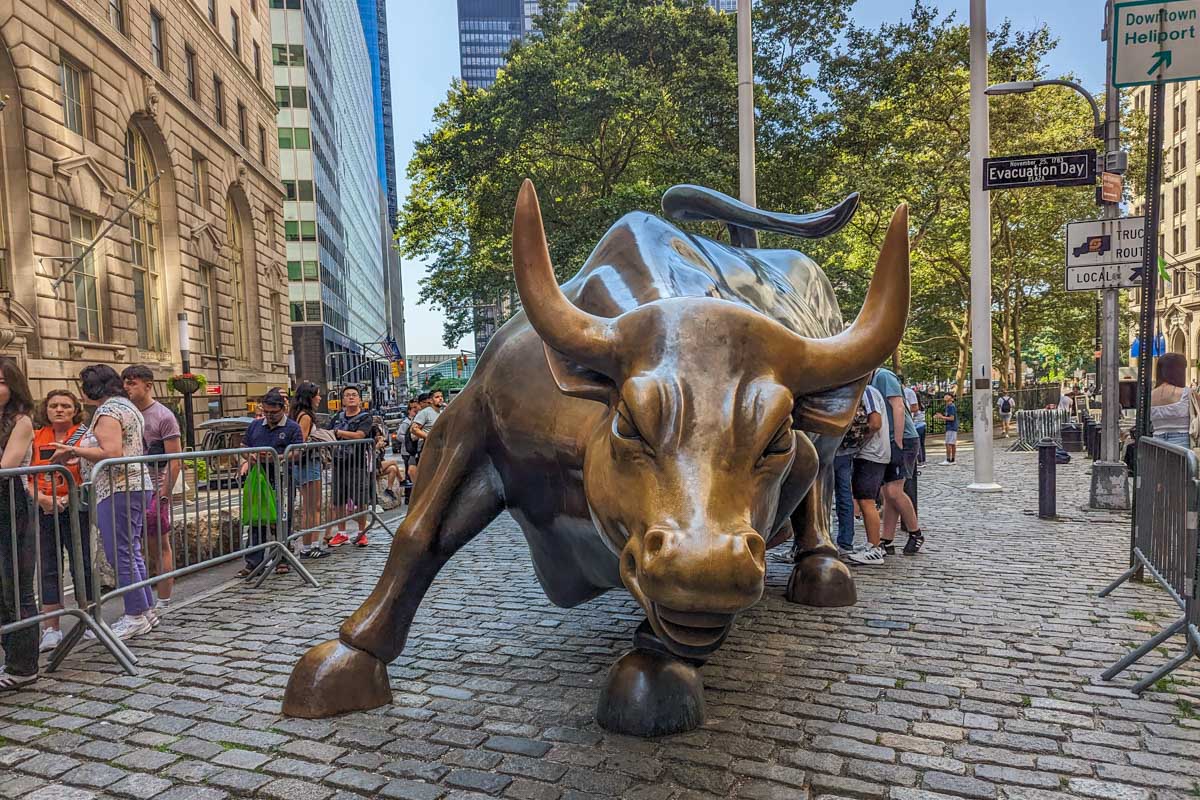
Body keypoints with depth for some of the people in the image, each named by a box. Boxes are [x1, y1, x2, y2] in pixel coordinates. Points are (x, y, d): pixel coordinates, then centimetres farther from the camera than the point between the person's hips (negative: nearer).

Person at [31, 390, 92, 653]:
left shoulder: (84, 437, -1)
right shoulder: (35, 439, 6)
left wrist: (68, 498, -16)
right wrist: (42, 498, -13)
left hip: (75, 509, -2)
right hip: (43, 511, 3)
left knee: (82, 566, 5)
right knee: (48, 569, 5)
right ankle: (51, 628, 10)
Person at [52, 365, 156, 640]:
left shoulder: (107, 411, -12)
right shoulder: (128, 406, 19)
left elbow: (111, 453, -22)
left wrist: (74, 451, -11)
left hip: (118, 491, -10)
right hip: (138, 485, 10)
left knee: (120, 555, -4)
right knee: (132, 553, 14)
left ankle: (136, 616, 2)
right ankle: (147, 610, 19)